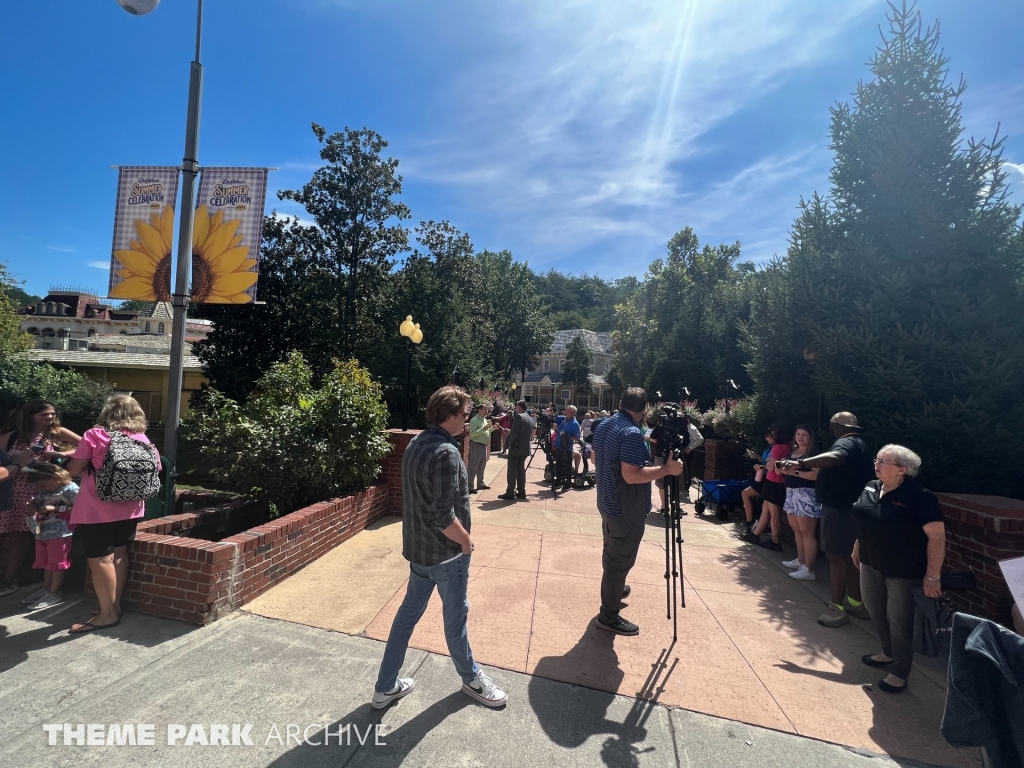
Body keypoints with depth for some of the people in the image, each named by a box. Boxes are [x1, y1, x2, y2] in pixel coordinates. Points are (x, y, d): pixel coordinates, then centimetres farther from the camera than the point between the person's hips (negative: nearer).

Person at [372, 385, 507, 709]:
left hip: (417, 546, 8)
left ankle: (386, 686, 34)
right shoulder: (446, 452, -28)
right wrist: (466, 541, -12)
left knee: (408, 612, 20)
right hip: (445, 552, -8)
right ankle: (471, 679, 38)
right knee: (455, 616, 14)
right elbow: (444, 516, -29)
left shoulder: (415, 443, 1)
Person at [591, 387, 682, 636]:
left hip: (608, 503, 9)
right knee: (621, 560, 4)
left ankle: (615, 589, 47)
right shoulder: (632, 433, -25)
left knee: (612, 554, 26)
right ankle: (609, 616, 17)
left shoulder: (604, 425, 5)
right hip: (626, 509, -9)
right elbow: (631, 475, -30)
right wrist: (666, 469, -22)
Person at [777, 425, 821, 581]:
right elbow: (786, 470, 23)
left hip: (806, 494, -9)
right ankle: (800, 560, 28)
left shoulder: (814, 453, -9)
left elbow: (817, 475, -21)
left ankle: (808, 570, -6)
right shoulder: (792, 452, 16)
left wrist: (795, 471, -23)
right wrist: (784, 470, 1)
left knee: (807, 532, -8)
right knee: (796, 529, 15)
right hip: (791, 493, 9)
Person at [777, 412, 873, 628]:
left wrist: (800, 463, -54)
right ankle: (855, 603, 28)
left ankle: (837, 609, 0)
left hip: (839, 508, -10)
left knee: (835, 555, -5)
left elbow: (835, 457, -42)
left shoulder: (846, 442, -17)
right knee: (848, 555, 17)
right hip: (848, 507, 10)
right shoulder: (858, 443, 16)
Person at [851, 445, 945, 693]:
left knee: (899, 621, 7)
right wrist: (858, 548, 16)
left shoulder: (919, 497, -21)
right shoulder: (871, 488, 0)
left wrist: (932, 576, -20)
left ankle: (899, 672, 26)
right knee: (876, 612, 19)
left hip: (904, 572, -6)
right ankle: (888, 653, 42)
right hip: (871, 565, 7)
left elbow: (937, 536, -20)